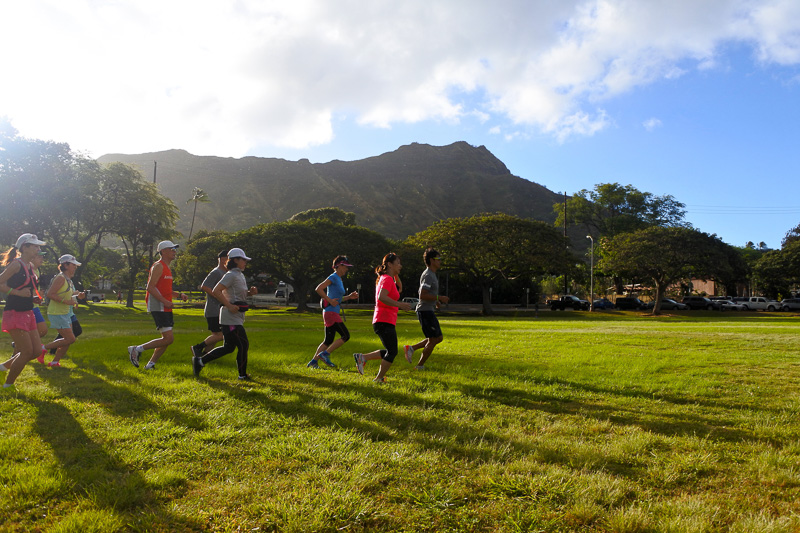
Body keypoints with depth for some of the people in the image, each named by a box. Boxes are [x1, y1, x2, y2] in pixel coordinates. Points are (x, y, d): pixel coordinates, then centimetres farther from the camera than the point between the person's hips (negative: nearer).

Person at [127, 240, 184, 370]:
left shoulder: (166, 267, 20)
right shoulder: (158, 266, -10)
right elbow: (150, 287, -19)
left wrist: (179, 295, 17)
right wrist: (165, 301, -24)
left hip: (166, 308, 10)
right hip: (158, 308, -10)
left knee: (167, 339, 10)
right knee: (168, 339, -14)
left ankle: (150, 365, 18)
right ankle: (137, 349, -3)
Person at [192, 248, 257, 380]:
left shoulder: (240, 275, 18)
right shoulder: (231, 275, -12)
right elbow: (216, 291, -20)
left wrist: (250, 292, 8)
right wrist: (229, 306, -22)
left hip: (236, 317, 10)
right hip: (231, 318, -10)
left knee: (229, 347, 12)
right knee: (243, 345, -3)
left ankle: (200, 361, 18)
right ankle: (242, 375, 10)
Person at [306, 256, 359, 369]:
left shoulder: (339, 280, 19)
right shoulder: (333, 277, -9)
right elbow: (318, 289, -19)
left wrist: (349, 297, 14)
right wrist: (330, 300, -19)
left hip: (334, 313, 10)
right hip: (331, 312, -10)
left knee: (328, 341, 11)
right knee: (345, 336, -10)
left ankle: (313, 361, 13)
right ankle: (325, 354, -7)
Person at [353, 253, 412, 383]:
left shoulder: (385, 278, 17)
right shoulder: (387, 279, -12)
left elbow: (398, 289, 30)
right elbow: (381, 297, -27)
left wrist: (396, 275, 18)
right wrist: (400, 305, -30)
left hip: (383, 322, 10)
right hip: (385, 322, -10)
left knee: (390, 352, 17)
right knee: (392, 352, -3)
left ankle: (362, 357, 15)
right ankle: (379, 379, 5)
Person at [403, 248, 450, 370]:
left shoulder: (431, 275, 17)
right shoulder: (428, 276, -16)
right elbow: (422, 295, -23)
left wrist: (436, 301, 17)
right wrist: (439, 298, -21)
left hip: (429, 311, 10)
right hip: (426, 311, -10)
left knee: (439, 337, 13)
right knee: (433, 339, -2)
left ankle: (411, 348, 14)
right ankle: (420, 366, 8)